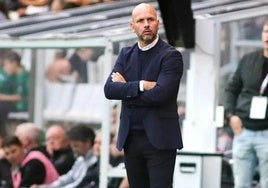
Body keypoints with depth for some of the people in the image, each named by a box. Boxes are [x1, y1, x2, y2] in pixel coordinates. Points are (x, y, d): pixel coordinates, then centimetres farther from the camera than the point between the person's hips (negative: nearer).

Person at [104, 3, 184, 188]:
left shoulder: (171, 55, -5)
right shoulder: (126, 54, 12)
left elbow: (160, 94, -19)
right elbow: (109, 89, -1)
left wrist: (126, 90, -6)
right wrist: (141, 86, -15)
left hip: (159, 138, -6)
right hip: (130, 138, 6)